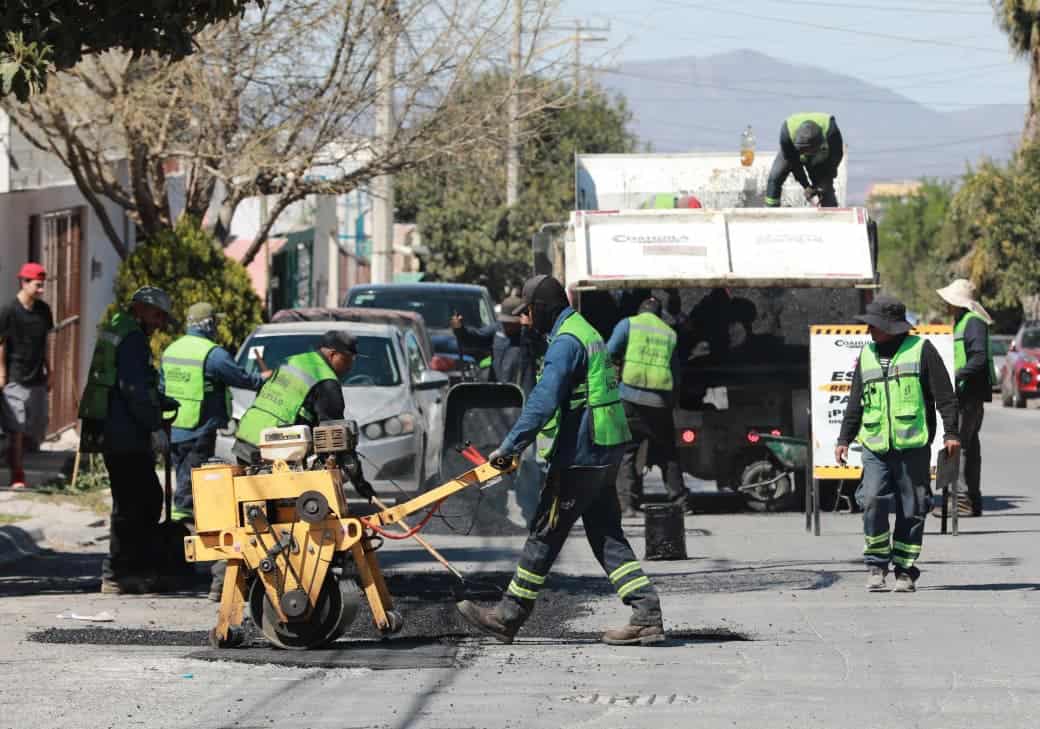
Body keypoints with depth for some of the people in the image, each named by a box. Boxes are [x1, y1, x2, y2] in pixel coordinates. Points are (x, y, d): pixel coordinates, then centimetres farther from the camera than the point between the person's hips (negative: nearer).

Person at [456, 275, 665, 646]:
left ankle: (507, 617, 6)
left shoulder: (566, 342, -16)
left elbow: (543, 402, -25)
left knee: (545, 534, -2)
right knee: (606, 536, 9)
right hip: (605, 451, 10)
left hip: (579, 457, -10)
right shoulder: (587, 332, 18)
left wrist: (510, 446, -23)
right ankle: (647, 616, 2)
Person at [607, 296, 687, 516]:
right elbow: (676, 374, 14)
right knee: (667, 455, 14)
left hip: (631, 398, -3)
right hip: (660, 401, 3)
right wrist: (672, 400, 24)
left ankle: (627, 503, -7)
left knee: (625, 452, 2)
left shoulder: (628, 324, 5)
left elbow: (609, 353, -5)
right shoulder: (670, 334, 14)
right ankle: (680, 501, 16)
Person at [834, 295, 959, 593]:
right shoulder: (867, 356, 16)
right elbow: (855, 403, 22)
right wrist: (844, 439, 16)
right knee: (872, 502, -15)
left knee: (912, 510, 1)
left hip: (913, 446, -3)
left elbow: (944, 395, 1)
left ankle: (906, 571, 10)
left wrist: (951, 434, -6)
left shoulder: (920, 350, 2)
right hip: (876, 448, 3)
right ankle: (876, 565, -2)